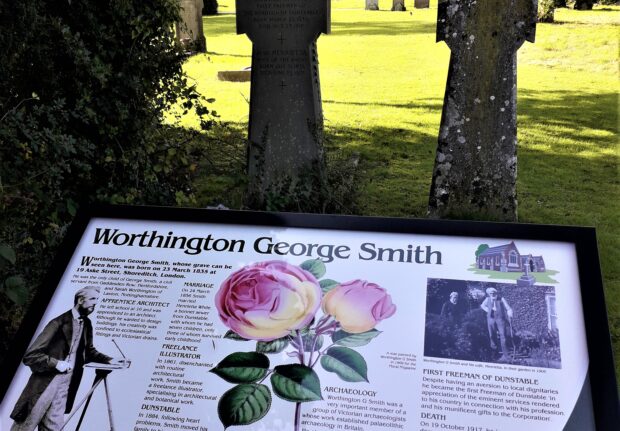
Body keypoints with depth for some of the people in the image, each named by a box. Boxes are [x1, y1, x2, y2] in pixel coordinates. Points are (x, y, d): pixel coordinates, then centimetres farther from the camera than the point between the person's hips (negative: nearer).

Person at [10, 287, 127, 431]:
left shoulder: (86, 324, 5)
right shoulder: (59, 322, -16)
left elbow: (88, 350, 21)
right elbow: (30, 356, -16)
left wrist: (109, 360, 7)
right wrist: (56, 363, -23)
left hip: (65, 385, 6)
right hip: (45, 384, -6)